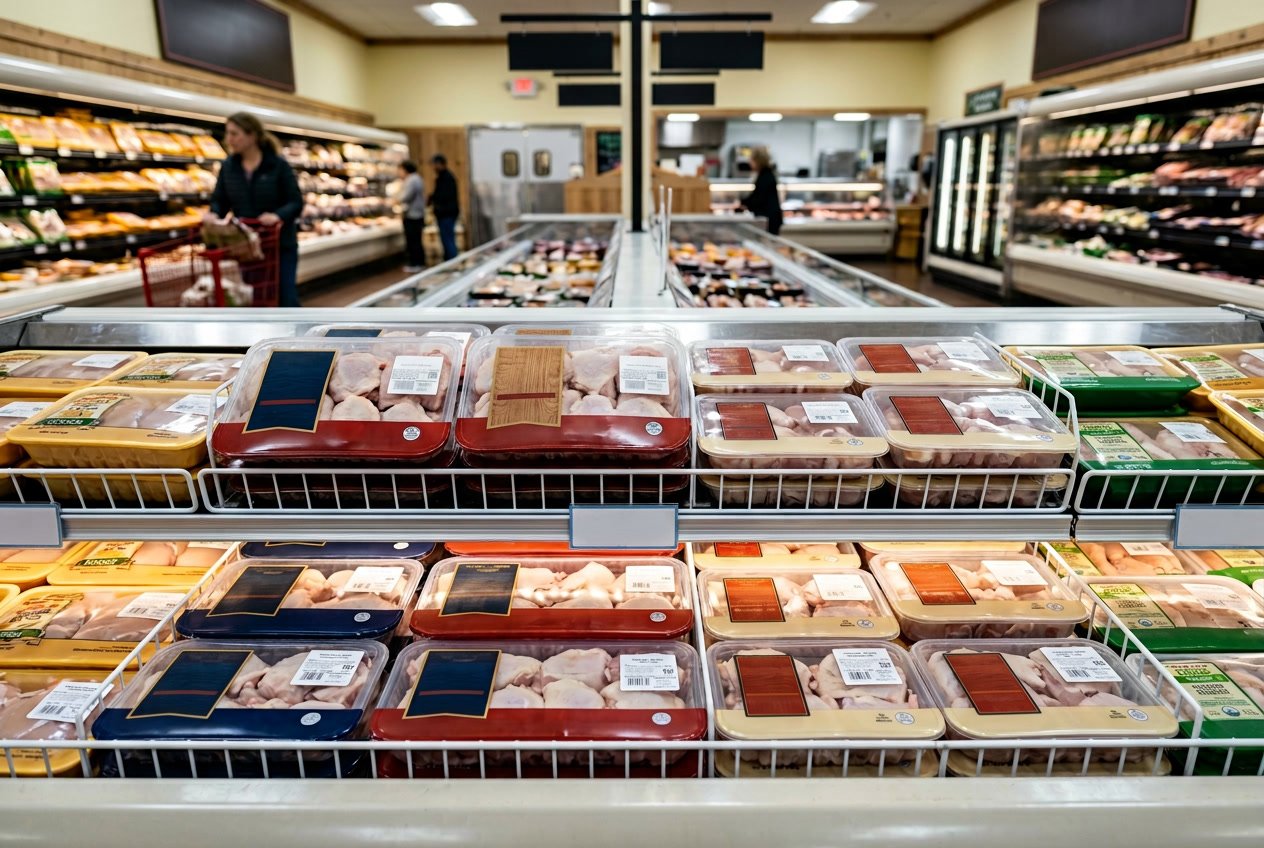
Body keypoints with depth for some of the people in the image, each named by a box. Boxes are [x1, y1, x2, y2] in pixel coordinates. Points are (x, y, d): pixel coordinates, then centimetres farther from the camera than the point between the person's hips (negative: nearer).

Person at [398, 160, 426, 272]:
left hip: (411, 216, -10)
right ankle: (421, 262, 20)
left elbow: (405, 198, -20)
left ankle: (414, 264, -2)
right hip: (419, 215, 10)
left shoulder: (411, 181, -16)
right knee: (417, 240, 15)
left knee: (412, 241, -5)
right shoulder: (417, 179, 15)